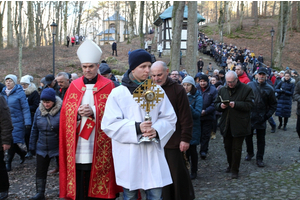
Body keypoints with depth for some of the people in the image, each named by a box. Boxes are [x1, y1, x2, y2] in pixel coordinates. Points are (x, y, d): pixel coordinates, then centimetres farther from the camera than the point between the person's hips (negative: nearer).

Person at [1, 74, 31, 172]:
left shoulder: (19, 93, -8)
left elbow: (25, 108, -9)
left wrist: (27, 123, -13)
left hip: (17, 122, -5)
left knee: (12, 141, -5)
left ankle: (8, 163, 6)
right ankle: (22, 153, 34)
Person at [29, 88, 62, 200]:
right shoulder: (39, 110, -1)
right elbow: (35, 129, 8)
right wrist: (32, 145, 10)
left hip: (58, 148, -4)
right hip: (42, 148, 4)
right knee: (40, 172, 7)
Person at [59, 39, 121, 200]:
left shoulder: (108, 86, 3)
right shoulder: (74, 86, 11)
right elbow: (65, 112, 9)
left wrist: (94, 112, -15)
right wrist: (78, 112, -11)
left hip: (99, 146, -2)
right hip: (77, 146, 2)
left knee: (98, 181, 1)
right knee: (79, 183, 4)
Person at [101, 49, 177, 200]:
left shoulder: (157, 91, 7)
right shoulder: (118, 93, -2)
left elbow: (169, 118, 7)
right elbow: (109, 124, -8)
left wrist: (157, 130, -13)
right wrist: (136, 127, -20)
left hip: (152, 153, 2)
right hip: (128, 155, -2)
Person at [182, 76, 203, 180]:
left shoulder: (198, 97, -5)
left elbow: (197, 114, -13)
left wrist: (189, 107, -28)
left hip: (193, 127, -3)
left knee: (192, 150, 4)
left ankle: (194, 172, 17)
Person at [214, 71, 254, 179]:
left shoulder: (246, 89, -5)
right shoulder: (222, 90, 10)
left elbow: (250, 105, -12)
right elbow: (216, 104, 12)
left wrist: (235, 104, -23)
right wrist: (220, 106, -11)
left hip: (239, 124, -5)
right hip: (226, 124, 5)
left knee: (236, 148, 0)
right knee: (227, 146, 15)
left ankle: (235, 170, 12)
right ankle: (230, 165, 35)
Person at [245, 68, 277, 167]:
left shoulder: (269, 89, 0)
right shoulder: (250, 85, 0)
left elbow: (273, 105, 6)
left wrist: (267, 115, -5)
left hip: (261, 118, -1)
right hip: (249, 116, 1)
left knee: (261, 139, 5)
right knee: (248, 136, 12)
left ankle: (259, 158, 15)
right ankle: (250, 153, 34)